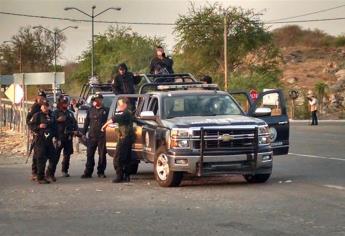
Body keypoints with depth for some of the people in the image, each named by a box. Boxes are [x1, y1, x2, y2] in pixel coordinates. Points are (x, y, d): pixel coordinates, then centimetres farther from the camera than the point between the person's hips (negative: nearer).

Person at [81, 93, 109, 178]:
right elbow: (86, 122, 14)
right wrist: (84, 133, 9)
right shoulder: (91, 110, 12)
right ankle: (88, 172, 5)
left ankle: (101, 172, 11)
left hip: (102, 136, -2)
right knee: (89, 154, 1)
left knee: (102, 155, 3)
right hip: (92, 136, 2)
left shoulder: (105, 110, 3)